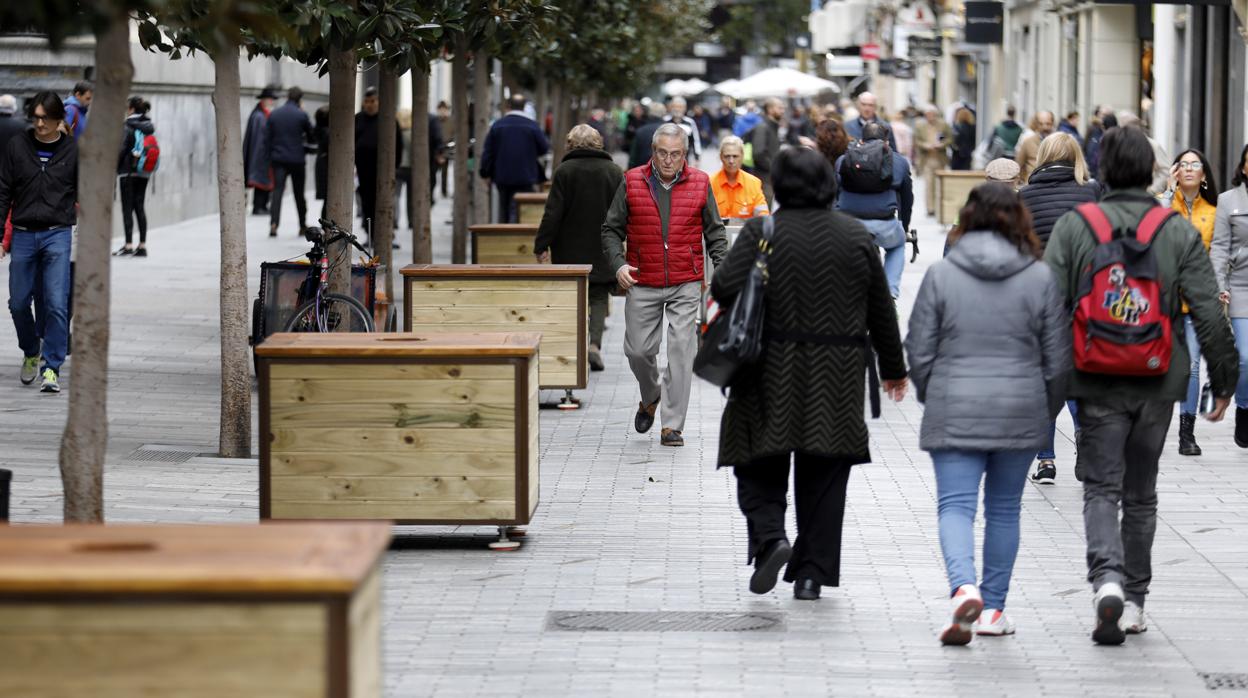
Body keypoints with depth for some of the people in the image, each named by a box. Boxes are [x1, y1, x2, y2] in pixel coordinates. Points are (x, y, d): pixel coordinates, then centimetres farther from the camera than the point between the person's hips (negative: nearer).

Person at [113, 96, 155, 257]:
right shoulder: (149, 126, 8)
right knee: (140, 207, 10)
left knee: (127, 208, -4)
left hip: (128, 172, -6)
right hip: (144, 173, 7)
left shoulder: (128, 126, -11)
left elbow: (122, 149, -14)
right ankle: (142, 245, 8)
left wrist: (114, 170, -8)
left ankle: (128, 245, -8)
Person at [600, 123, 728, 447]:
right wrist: (618, 263, -6)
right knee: (638, 350, 3)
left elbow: (714, 232, 11)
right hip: (642, 284, 1)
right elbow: (611, 229, 8)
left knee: (681, 350, -8)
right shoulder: (632, 183, 2)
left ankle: (672, 425, -4)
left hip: (686, 285, -1)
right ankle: (650, 397, 35)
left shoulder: (699, 184, 4)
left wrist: (722, 267, -1)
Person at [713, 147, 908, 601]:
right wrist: (893, 369, 18)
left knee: (761, 465, 10)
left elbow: (725, 287, -16)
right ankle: (812, 573, 8)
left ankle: (769, 536, -14)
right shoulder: (855, 236, 3)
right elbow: (881, 312, 8)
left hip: (772, 372, -2)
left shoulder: (761, 231, -5)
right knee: (823, 477, 9)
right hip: (837, 378, 2)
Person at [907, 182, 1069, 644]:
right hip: (1020, 414, 1)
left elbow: (919, 351, 0)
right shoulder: (1041, 278, -1)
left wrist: (932, 399, 17)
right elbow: (1059, 358, 2)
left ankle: (964, 587, -26)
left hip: (955, 413, -1)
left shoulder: (940, 274, -3)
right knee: (1004, 508, 13)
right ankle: (993, 608, 18)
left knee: (955, 505, -2)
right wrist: (1047, 410, 16)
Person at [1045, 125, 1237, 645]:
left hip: (1097, 382, -1)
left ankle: (1107, 579, -21)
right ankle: (1134, 600, 19)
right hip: (1158, 384, 2)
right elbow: (1209, 314, -4)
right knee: (1141, 493, 14)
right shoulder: (1180, 233, -1)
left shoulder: (1073, 227, -4)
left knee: (1101, 487, 3)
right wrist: (1224, 380, 4)